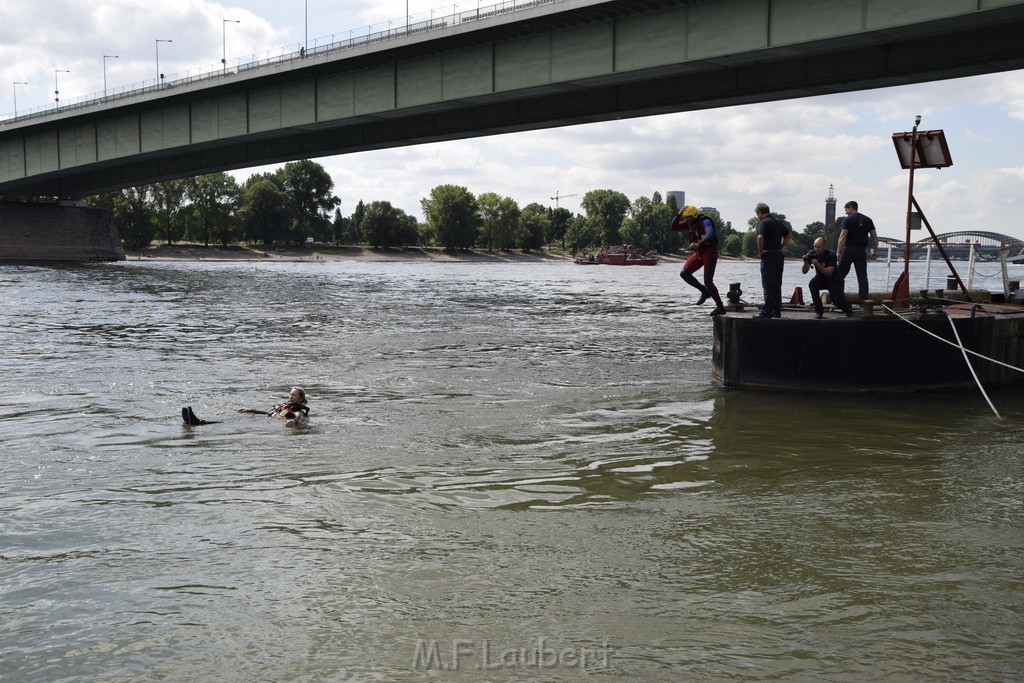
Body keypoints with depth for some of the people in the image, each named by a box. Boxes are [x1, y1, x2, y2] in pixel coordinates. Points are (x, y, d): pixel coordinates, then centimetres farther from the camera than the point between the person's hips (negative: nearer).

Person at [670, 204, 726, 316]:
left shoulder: (705, 222, -19)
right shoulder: (689, 223, 6)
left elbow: (710, 235, -37)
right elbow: (674, 227, 9)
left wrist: (698, 244, -44)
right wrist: (678, 215, -5)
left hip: (709, 253, -8)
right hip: (699, 253, 8)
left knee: (708, 281, -11)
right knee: (684, 273, -1)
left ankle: (720, 307, 1)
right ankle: (705, 292, 12)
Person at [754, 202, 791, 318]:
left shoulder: (764, 222, -11)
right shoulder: (778, 221, 15)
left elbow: (760, 237, -26)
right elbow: (787, 235, 25)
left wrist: (761, 252, -15)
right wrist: (780, 247, 17)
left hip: (768, 255, -8)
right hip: (779, 255, 8)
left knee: (768, 284, -7)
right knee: (777, 285, 11)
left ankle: (767, 312, -9)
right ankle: (777, 311, 14)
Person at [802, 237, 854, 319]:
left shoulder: (831, 255, -23)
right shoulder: (812, 253, -11)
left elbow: (828, 273, -32)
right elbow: (804, 272, -12)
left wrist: (817, 264, -41)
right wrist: (806, 263, -32)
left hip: (834, 279, -3)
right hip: (820, 279, 3)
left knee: (837, 301, -17)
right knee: (812, 284, -30)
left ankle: (848, 308, 23)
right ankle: (819, 311, -18)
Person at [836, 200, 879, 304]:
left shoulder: (848, 219, -5)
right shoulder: (868, 220, 11)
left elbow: (842, 237, -13)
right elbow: (874, 237, 10)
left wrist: (838, 252, -14)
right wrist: (875, 251, 18)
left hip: (849, 250, -4)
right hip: (862, 251, 4)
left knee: (840, 274, 6)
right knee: (862, 276, 3)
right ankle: (864, 299, -3)